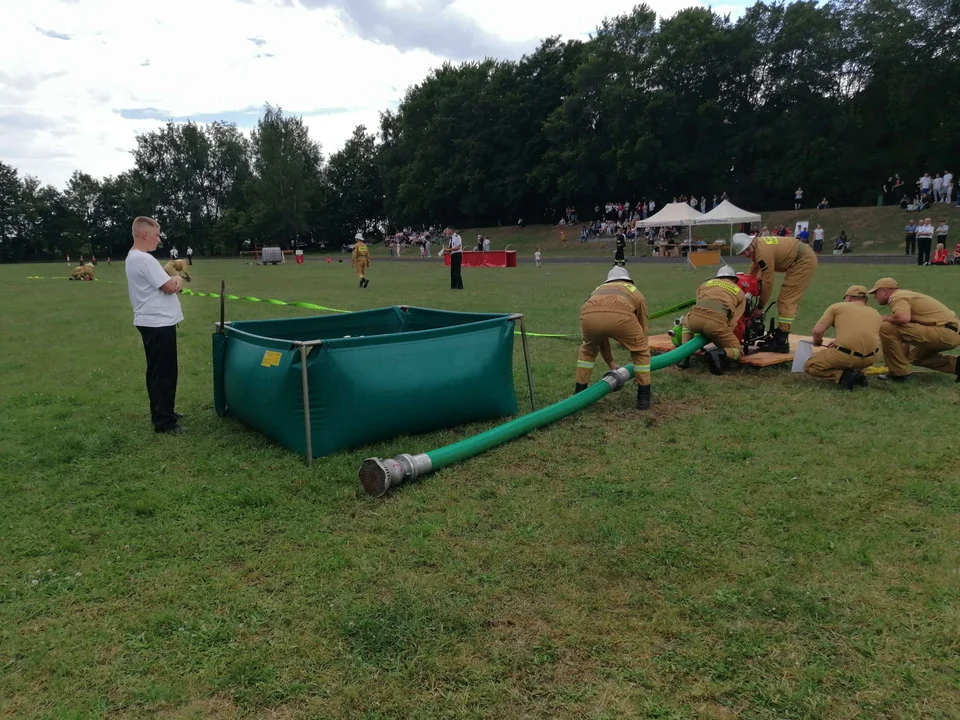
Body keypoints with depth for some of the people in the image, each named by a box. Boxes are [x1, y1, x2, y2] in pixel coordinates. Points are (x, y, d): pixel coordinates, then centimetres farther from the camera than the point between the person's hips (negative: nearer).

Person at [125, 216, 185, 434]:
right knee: (164, 373, -6)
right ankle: (164, 422, -2)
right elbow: (169, 287, -18)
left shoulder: (133, 257, 15)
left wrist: (173, 280, -5)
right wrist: (177, 279, 3)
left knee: (157, 371, 17)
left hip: (153, 322, 11)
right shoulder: (144, 259, -18)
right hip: (158, 323, -11)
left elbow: (162, 282, 16)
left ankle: (162, 413, 27)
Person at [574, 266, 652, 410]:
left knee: (587, 350, 35)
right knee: (641, 350, 27)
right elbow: (642, 330, 44)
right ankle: (643, 397, 28)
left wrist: (610, 363, 59)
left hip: (589, 315, 2)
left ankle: (579, 393, 36)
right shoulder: (636, 293, 40)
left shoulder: (598, 290, 45)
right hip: (621, 315, -2)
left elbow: (599, 336, 50)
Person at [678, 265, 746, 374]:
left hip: (695, 317, 3)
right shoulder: (740, 293, 29)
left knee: (686, 323, 41)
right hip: (716, 322, -2)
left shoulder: (706, 283, 34)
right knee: (737, 350, 20)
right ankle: (719, 353, -14)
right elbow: (732, 323, 18)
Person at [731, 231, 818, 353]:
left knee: (786, 300, -12)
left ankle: (781, 342, -13)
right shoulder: (758, 244, 3)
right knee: (789, 300, 14)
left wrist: (760, 307, -13)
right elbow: (755, 266, 23)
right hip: (805, 259, 11)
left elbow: (767, 282, -22)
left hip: (804, 261, -11)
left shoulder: (763, 252, -26)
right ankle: (780, 336, 21)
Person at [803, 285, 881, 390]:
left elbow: (817, 330, 1)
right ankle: (854, 373, 8)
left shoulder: (837, 306, 11)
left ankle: (844, 375, -7)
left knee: (809, 366, 14)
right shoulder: (876, 313, 23)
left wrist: (817, 342, 23)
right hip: (869, 359, 6)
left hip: (846, 356, -5)